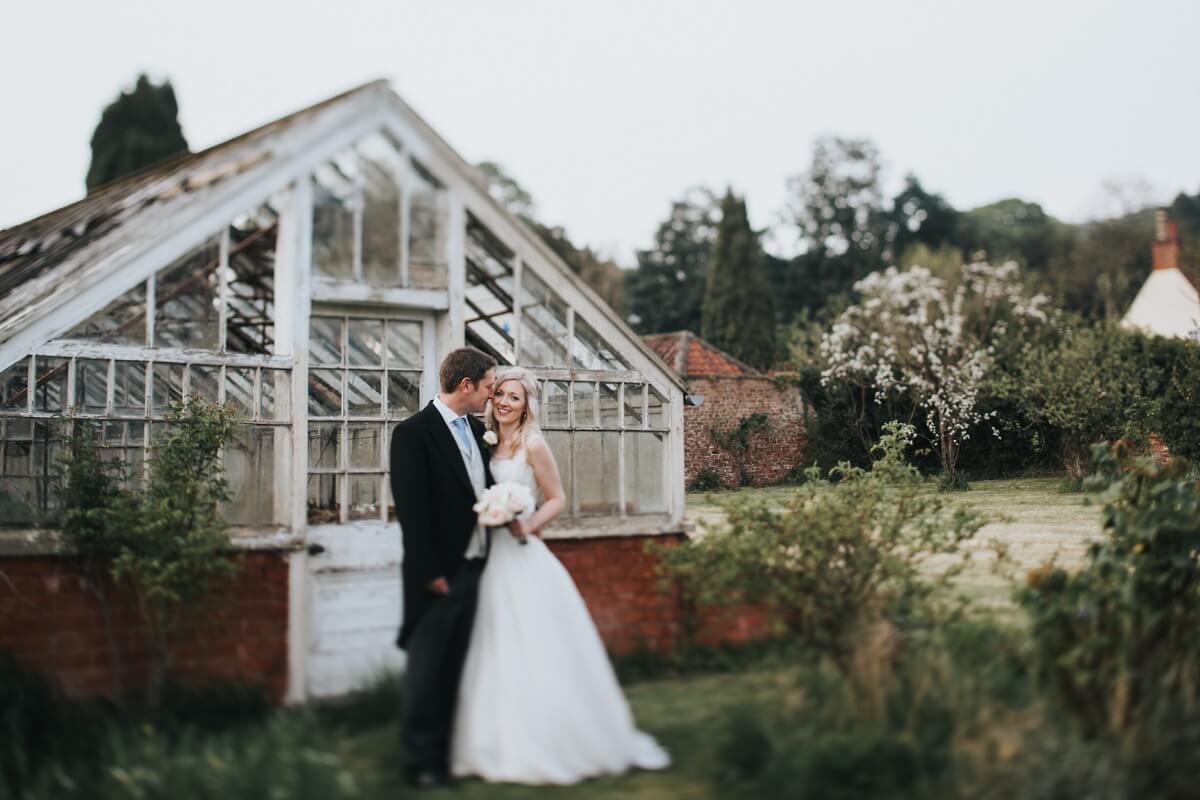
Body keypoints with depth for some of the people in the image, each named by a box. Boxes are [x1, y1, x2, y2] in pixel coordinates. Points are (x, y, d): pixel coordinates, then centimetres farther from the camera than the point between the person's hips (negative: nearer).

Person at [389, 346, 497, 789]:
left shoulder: (476, 429, 12)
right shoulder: (413, 432, -12)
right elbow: (412, 509, -15)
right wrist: (429, 572, -17)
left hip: (475, 566, 7)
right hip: (439, 573, -7)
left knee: (455, 669, 13)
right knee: (426, 668, 2)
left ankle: (447, 751, 22)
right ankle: (421, 760, 12)